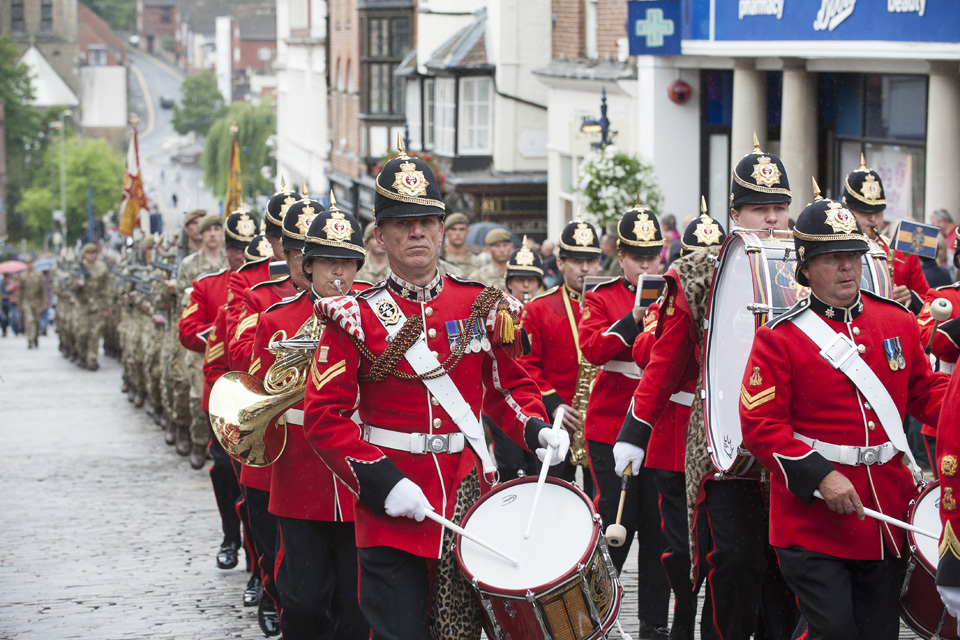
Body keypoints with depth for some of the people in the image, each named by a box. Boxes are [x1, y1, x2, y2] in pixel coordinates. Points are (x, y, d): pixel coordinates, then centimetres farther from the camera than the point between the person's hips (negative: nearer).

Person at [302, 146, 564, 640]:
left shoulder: (483, 307, 6)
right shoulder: (356, 319, -3)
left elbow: (510, 386, 18)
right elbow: (324, 417, -7)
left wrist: (535, 430, -2)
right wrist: (381, 483, -17)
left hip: (465, 502, 3)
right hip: (390, 507, -3)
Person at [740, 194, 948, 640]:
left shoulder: (898, 322, 9)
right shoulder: (779, 336, -7)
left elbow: (925, 391, 20)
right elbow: (760, 425, -10)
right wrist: (819, 477, -20)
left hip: (887, 517, 5)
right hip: (812, 524, -5)